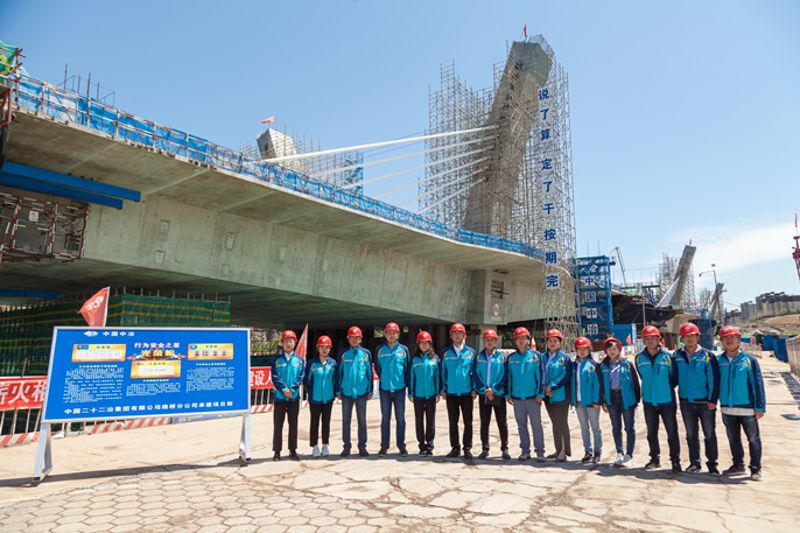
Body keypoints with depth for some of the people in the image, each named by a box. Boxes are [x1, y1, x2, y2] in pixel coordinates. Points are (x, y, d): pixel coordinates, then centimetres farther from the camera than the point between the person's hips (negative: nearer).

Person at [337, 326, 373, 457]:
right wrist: (339, 391, 2)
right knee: (346, 420, 6)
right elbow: (339, 372, 5)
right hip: (346, 391, 1)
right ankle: (347, 446, 16)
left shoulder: (366, 353, 2)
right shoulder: (343, 354, 3)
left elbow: (370, 372, 5)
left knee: (362, 420, 6)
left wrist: (369, 391, 2)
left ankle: (362, 446, 15)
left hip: (361, 391, 0)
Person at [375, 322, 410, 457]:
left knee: (400, 418, 5)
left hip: (399, 388, 0)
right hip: (384, 388, 0)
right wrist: (383, 379, 9)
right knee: (385, 418, 8)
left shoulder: (403, 349, 1)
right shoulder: (380, 350, 2)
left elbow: (407, 368, 4)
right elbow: (377, 367, 9)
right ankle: (384, 446, 16)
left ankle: (401, 445, 14)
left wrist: (406, 383, 2)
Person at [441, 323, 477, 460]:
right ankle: (455, 448, 21)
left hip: (467, 392, -1)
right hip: (451, 393, 2)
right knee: (453, 422, 10)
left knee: (468, 422, 3)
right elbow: (443, 372, 7)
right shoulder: (446, 353, 5)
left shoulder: (470, 352, 2)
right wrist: (443, 389, 3)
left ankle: (467, 449, 14)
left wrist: (474, 389, -4)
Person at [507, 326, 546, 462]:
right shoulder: (511, 357, 7)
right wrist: (509, 394, 7)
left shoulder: (536, 355, -2)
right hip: (517, 397, 3)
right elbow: (509, 377, 11)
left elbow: (541, 375, -4)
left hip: (532, 397, -3)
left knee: (536, 424, 0)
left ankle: (539, 451, 9)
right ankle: (525, 450, 20)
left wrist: (540, 394, -9)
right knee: (521, 425, 10)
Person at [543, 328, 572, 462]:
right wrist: (545, 388, -3)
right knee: (555, 423, 14)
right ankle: (558, 450, 23)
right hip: (548, 396, 6)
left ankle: (565, 451, 4)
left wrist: (552, 387, -15)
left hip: (560, 395, -6)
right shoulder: (544, 357, 10)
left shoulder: (564, 357, -6)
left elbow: (566, 376, -12)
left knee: (562, 423, -3)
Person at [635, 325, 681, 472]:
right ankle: (655, 459, 28)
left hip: (667, 401, -3)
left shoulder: (667, 356, -11)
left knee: (672, 432, 3)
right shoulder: (640, 358, -2)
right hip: (649, 401, 3)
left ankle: (675, 460, 17)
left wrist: (666, 389, 7)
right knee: (652, 432, 14)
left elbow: (675, 377, 0)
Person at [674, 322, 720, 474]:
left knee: (710, 434, 5)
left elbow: (714, 378, -7)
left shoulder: (707, 355, -6)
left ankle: (712, 463, 18)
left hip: (705, 402, -3)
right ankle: (694, 463, 23)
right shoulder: (678, 355, 3)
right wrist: (676, 395, 4)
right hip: (686, 402, 3)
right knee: (691, 435, 12)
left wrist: (713, 399, -11)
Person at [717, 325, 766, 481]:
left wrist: (760, 407, -10)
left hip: (747, 409, -3)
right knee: (733, 439, 16)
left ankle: (756, 469, 17)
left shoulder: (749, 360, -6)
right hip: (727, 408, 4)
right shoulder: (719, 360, 3)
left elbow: (758, 384, -7)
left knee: (754, 439, 5)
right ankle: (738, 465, 30)